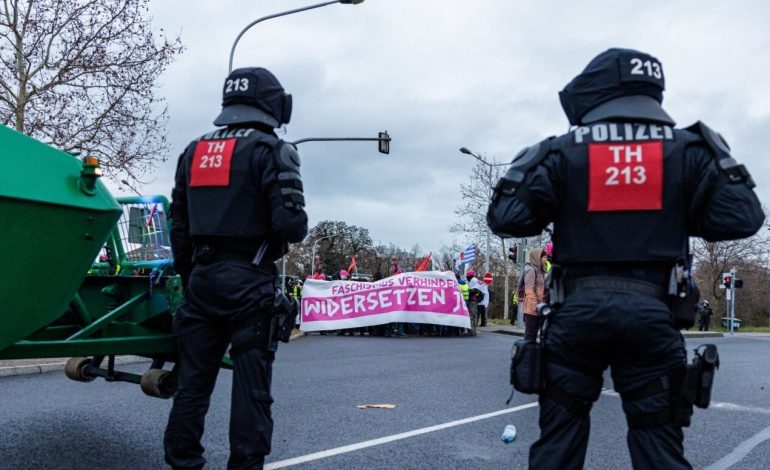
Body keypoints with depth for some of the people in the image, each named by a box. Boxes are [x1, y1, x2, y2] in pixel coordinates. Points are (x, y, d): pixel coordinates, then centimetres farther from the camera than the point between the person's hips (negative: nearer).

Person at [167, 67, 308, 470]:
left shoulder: (193, 152, 14)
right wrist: (298, 229, 6)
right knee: (251, 382, 1)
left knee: (193, 379, 11)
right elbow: (290, 222, -17)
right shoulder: (269, 150, -6)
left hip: (202, 277, 6)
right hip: (249, 280, -6)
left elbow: (179, 227, 14)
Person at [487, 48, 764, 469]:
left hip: (578, 309, -1)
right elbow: (742, 218, 2)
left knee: (558, 433, 11)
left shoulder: (562, 152, 0)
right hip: (652, 312, 1)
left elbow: (506, 218, -4)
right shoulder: (687, 150, 5)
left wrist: (525, 166, 14)